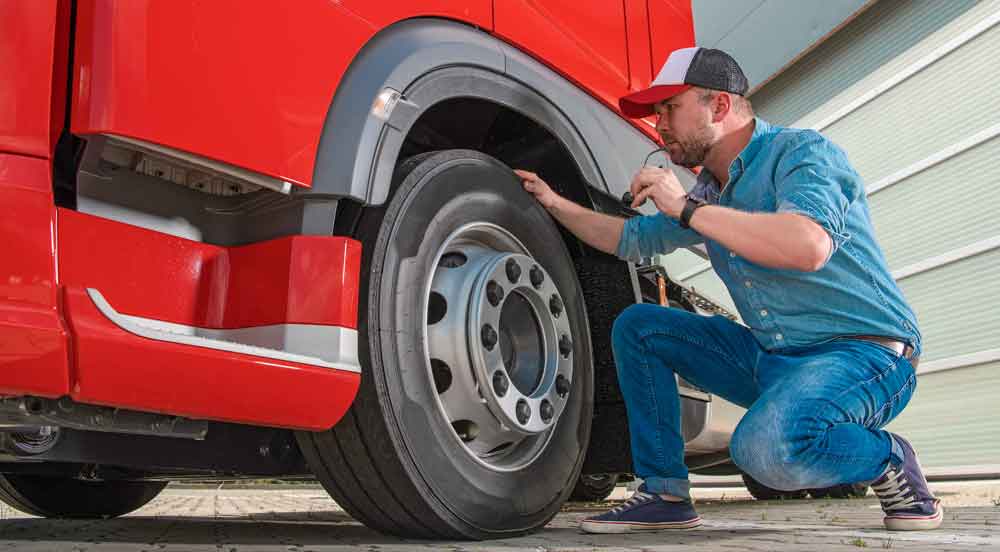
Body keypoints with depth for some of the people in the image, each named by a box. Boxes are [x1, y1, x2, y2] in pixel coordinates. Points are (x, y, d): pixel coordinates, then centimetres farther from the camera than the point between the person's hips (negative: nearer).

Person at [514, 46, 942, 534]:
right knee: (636, 327, 3)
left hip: (866, 352, -8)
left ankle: (890, 459, -4)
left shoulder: (800, 151, -13)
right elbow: (634, 239, 27)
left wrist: (687, 208, -26)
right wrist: (553, 203, 18)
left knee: (764, 447, -36)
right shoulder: (709, 190, 13)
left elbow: (808, 246, -33)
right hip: (772, 357, 8)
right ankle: (665, 493, 5)